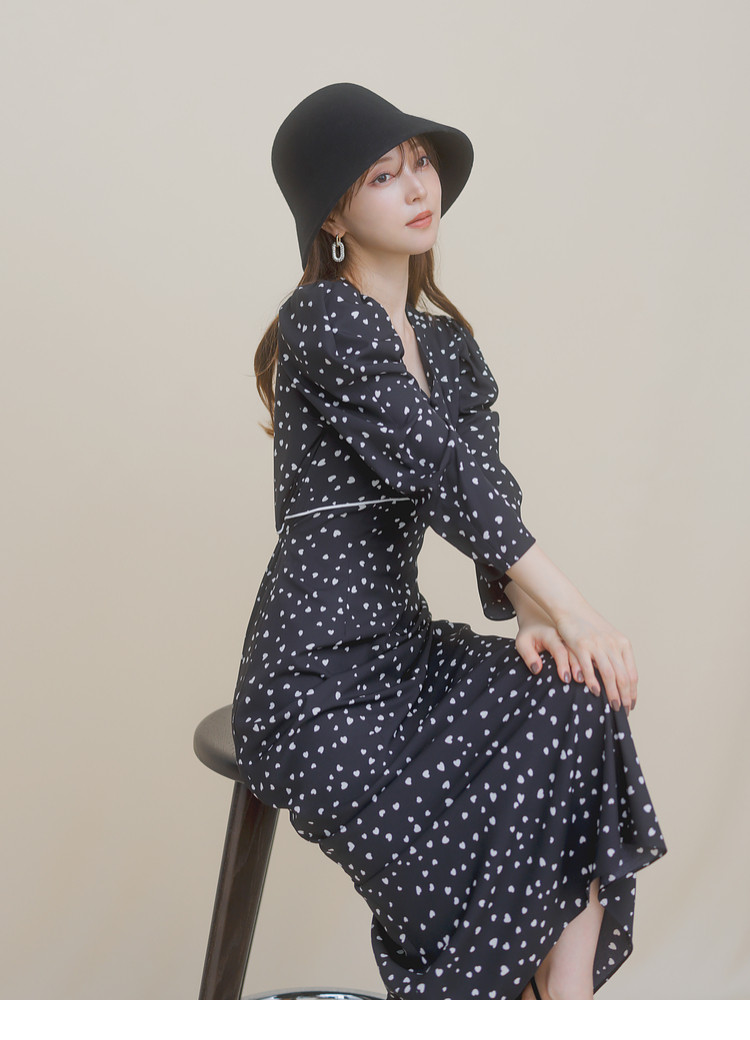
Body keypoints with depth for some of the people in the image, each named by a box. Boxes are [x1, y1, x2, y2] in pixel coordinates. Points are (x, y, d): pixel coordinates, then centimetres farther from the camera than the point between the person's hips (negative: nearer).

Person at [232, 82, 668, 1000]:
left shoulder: (449, 345, 13)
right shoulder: (322, 320, -11)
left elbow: (485, 493, 4)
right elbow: (441, 470, -19)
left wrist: (532, 615, -15)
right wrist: (569, 607, -20)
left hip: (405, 647, 7)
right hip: (314, 680, -6)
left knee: (581, 708, -17)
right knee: (481, 868, -17)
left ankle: (566, 1005, -12)